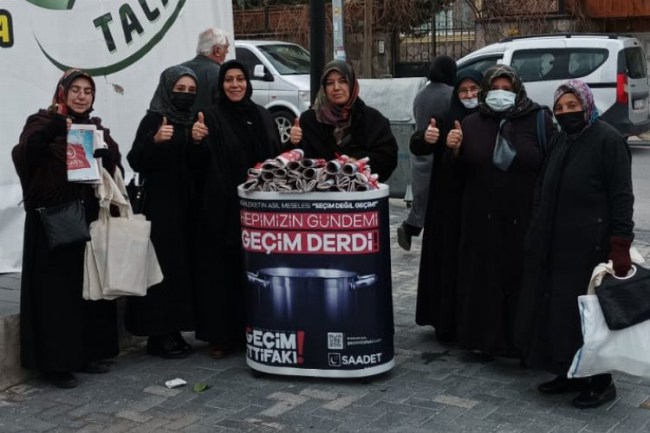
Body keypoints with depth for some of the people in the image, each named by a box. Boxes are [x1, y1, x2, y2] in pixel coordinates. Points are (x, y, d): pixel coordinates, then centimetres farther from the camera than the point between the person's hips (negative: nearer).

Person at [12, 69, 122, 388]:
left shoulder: (96, 127, 15)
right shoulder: (42, 122, 0)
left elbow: (114, 167, 5)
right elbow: (24, 155, -18)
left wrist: (103, 150, -16)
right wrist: (51, 131, -33)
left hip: (88, 219, 5)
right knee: (56, 290, -4)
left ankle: (89, 352, 20)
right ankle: (56, 362, 1)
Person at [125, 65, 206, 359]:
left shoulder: (193, 122, 13)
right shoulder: (154, 120, -5)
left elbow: (197, 164, 11)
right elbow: (135, 161, -13)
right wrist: (154, 140, -30)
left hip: (187, 205, 6)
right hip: (160, 205, -6)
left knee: (184, 265, 6)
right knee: (163, 266, -8)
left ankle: (173, 330, 15)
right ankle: (158, 335, 1)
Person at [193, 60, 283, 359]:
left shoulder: (263, 117, 14)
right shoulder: (211, 118, 1)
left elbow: (277, 157, 15)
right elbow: (206, 163, -8)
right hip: (222, 206, -4)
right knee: (222, 270, -1)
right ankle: (220, 335, 7)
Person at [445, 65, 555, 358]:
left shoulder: (539, 120, 0)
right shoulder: (472, 124, 9)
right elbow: (460, 174, 11)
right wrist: (455, 150, -8)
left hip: (524, 219, -2)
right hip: (482, 220, 3)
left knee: (523, 278, 1)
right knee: (483, 278, 7)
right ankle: (483, 339, 20)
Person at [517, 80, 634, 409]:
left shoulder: (608, 140, -10)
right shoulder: (561, 140, 13)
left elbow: (621, 197, -14)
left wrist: (620, 246, -19)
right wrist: (538, 235, 15)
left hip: (588, 246, -8)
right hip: (554, 244, 8)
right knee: (555, 310, 11)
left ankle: (601, 382, 12)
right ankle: (570, 373, 24)